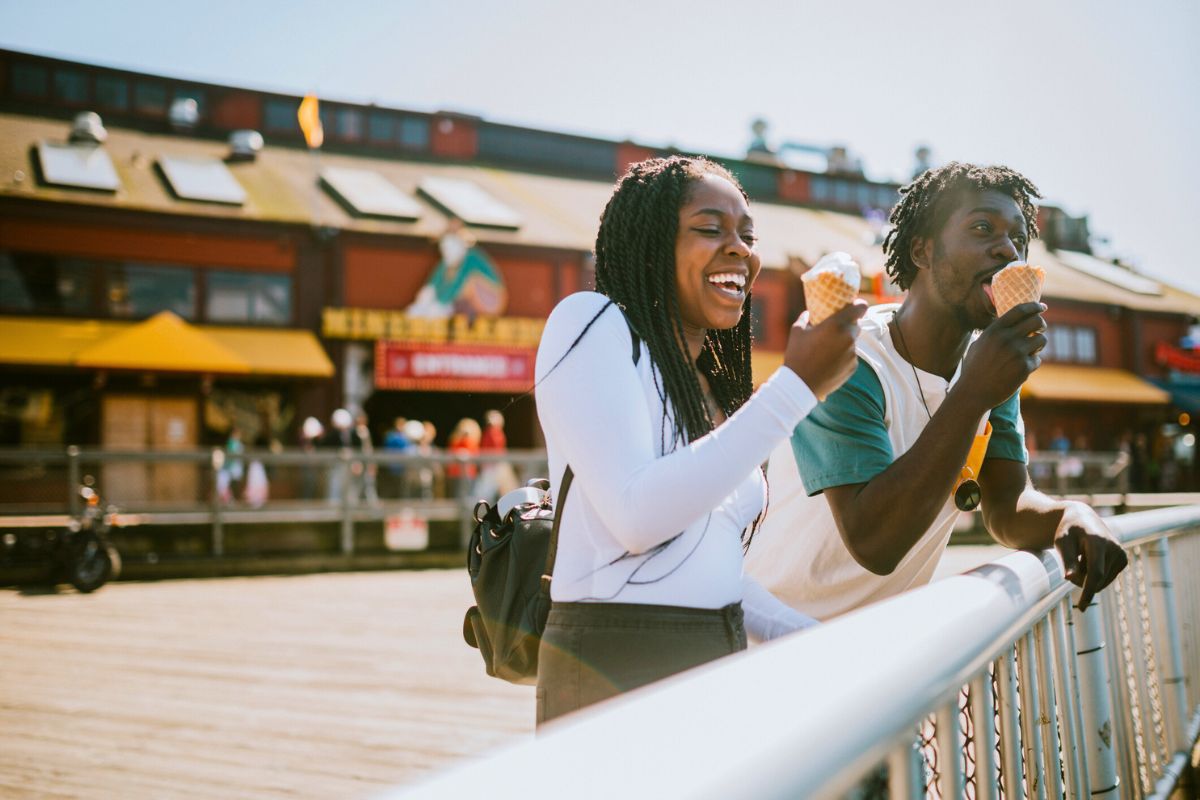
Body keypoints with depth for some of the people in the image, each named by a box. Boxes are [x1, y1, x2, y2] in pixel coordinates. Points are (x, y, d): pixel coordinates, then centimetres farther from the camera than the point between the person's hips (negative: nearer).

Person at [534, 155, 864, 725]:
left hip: (718, 674, 8)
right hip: (614, 678, -7)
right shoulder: (592, 323, -7)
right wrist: (797, 385, -19)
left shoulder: (712, 388, 17)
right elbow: (637, 516, -21)